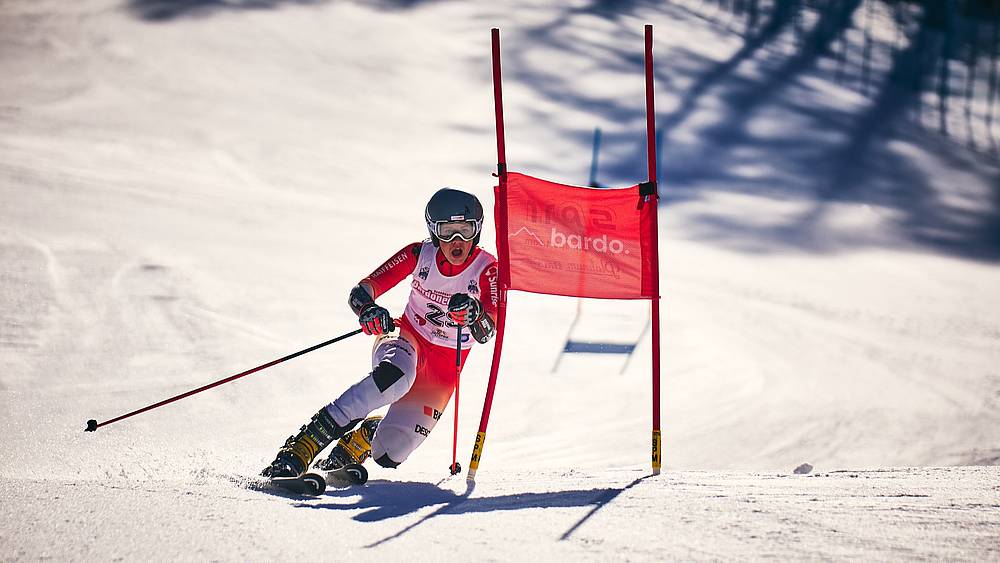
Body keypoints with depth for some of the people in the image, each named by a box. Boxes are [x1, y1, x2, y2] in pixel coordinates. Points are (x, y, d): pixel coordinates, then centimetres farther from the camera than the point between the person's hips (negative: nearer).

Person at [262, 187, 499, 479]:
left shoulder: (486, 268, -15)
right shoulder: (420, 254, -12)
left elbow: (487, 332, -27)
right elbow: (361, 291, -17)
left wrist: (473, 314, -50)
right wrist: (367, 309, -41)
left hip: (445, 364, 0)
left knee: (389, 453, -18)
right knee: (395, 377, -41)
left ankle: (368, 433, 22)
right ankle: (302, 446, -38)